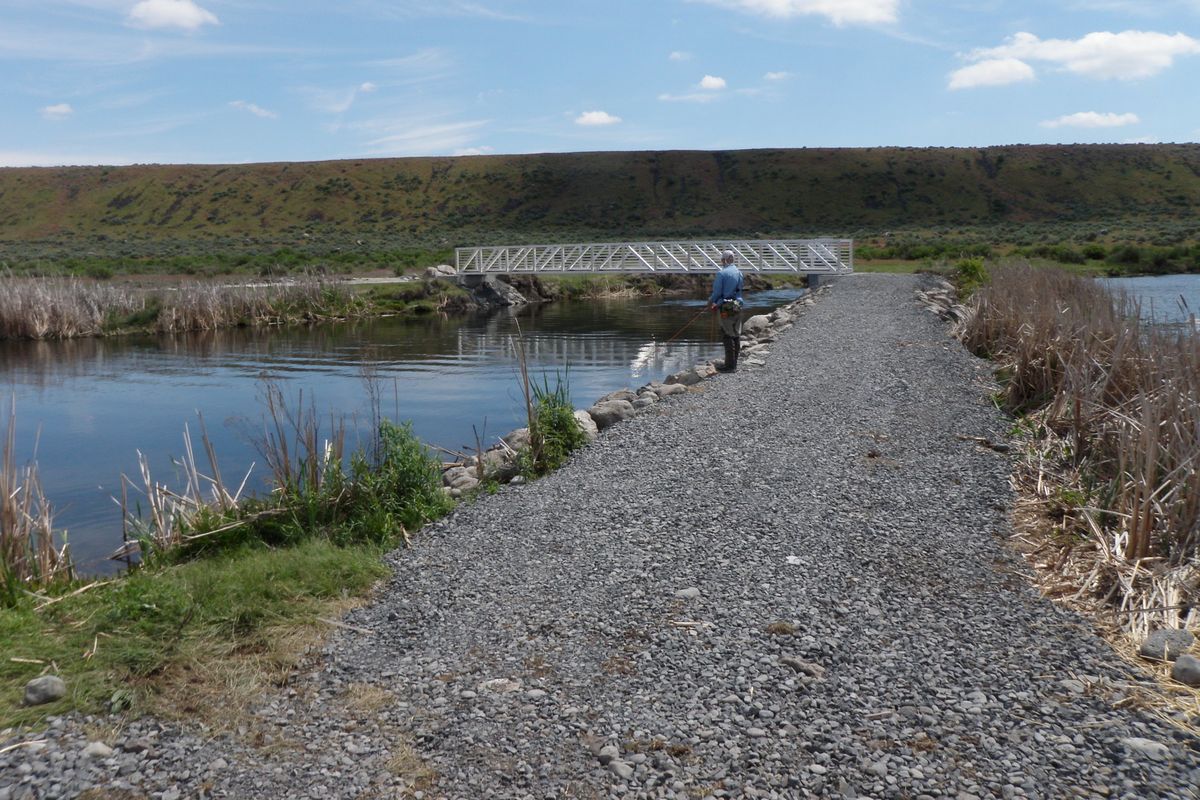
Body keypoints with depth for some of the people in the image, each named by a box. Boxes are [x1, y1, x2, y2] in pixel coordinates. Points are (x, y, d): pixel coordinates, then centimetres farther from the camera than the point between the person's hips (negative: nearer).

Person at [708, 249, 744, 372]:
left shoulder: (721, 273, -12)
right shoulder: (739, 272, 10)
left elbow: (717, 292, -12)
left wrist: (711, 302, 10)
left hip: (727, 308, -7)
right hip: (738, 306, 7)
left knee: (727, 336, -4)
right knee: (736, 335, 11)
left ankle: (730, 364, -5)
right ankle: (734, 363, 18)